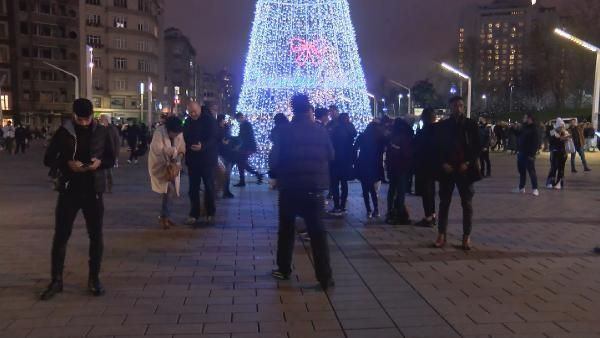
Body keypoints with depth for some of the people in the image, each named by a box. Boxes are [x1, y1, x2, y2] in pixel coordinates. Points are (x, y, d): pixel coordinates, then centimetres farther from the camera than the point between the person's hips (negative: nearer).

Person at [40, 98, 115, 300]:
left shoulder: (101, 132, 1)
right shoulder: (63, 132, -2)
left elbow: (111, 159, 7)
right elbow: (48, 159, 1)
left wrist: (100, 162, -15)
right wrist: (67, 163, -18)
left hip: (93, 192, 1)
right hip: (69, 191, 0)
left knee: (96, 236, 6)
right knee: (60, 236, 3)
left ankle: (94, 279, 20)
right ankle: (56, 280, 16)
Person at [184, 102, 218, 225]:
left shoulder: (209, 120, -9)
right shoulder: (188, 122, 9)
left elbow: (213, 138, -19)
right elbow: (185, 138, 16)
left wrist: (203, 146, -36)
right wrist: (186, 151, 3)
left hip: (207, 159, -5)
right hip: (192, 159, 5)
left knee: (209, 186, 5)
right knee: (193, 188, 5)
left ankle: (210, 214, 18)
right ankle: (194, 215, 12)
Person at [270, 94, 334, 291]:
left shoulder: (286, 132, -6)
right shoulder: (321, 131, -1)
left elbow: (275, 159, -9)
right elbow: (330, 156, 6)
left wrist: (279, 175, 9)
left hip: (290, 187, 0)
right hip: (315, 188, 1)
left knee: (286, 230, 16)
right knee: (318, 232, 2)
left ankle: (284, 270, 24)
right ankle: (325, 277, 0)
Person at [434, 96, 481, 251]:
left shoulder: (471, 124, 3)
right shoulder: (443, 125, 5)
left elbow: (478, 147, 1)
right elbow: (438, 147, 5)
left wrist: (468, 163, -11)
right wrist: (443, 164, -9)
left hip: (465, 169, -1)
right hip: (447, 169, 1)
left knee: (467, 204, 3)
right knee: (444, 203, 3)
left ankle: (467, 236, 9)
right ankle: (442, 235, 9)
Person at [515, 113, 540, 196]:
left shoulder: (534, 129, -11)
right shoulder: (524, 128, 14)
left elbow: (536, 143, -17)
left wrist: (532, 154, -22)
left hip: (528, 155, -8)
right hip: (521, 153, 8)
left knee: (531, 171, -4)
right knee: (521, 171, 13)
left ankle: (535, 189, 1)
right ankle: (521, 188, 21)